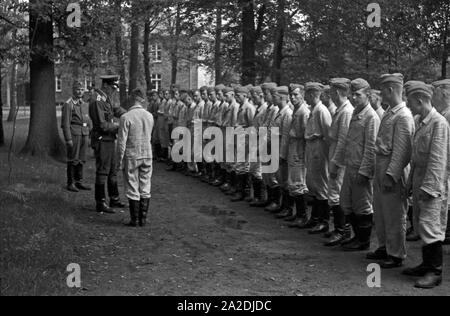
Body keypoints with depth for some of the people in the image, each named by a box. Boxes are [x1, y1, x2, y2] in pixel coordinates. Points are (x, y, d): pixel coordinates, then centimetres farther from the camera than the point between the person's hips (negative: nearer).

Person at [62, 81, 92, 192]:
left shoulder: (85, 105, 15)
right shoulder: (68, 104, -8)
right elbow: (65, 123, -12)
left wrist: (90, 137, 14)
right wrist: (68, 139, -16)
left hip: (84, 135, 7)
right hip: (74, 135, -6)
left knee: (81, 160, 10)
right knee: (73, 160, -1)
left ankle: (79, 182, 18)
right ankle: (70, 184, 6)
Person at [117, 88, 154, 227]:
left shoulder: (126, 117, -13)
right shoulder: (150, 116, 0)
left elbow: (122, 142, -12)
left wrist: (120, 160, -4)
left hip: (131, 156, -4)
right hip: (147, 155, 4)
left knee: (133, 190, 4)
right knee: (145, 189, 10)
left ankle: (135, 220, 7)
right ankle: (143, 218, 15)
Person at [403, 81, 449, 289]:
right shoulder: (418, 121, 11)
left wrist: (428, 187, -21)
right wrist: (411, 182, 16)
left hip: (432, 183, -9)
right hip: (419, 180, 9)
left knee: (429, 225, -8)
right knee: (420, 225, 13)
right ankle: (427, 265, 23)